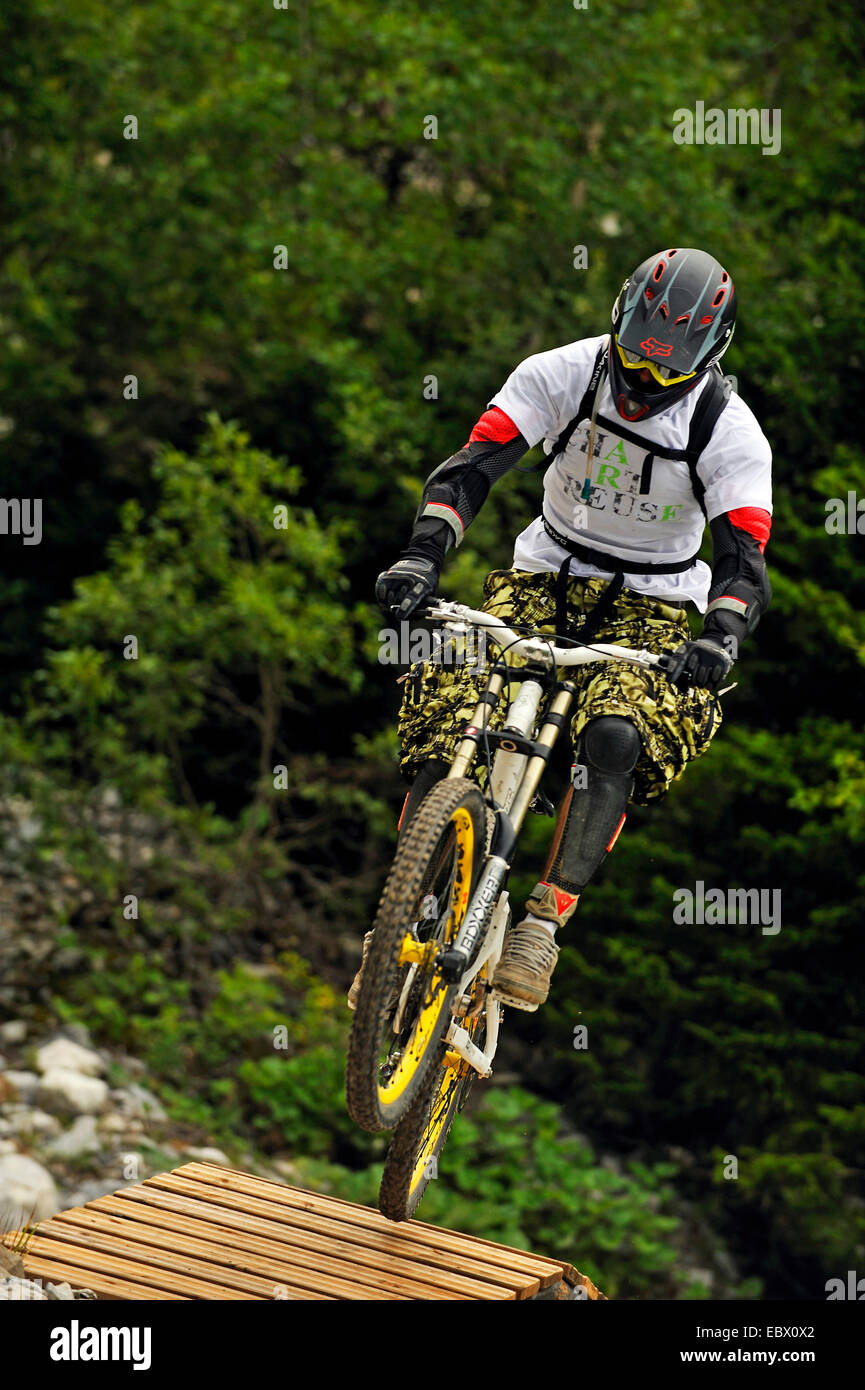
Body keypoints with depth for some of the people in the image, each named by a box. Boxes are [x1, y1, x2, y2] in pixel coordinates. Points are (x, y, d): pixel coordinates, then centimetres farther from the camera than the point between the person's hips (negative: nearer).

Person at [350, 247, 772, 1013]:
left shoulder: (730, 433, -15)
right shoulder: (564, 374, -12)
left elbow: (745, 564, -22)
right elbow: (471, 466, -19)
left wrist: (719, 638, -44)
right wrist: (421, 556, -36)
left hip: (650, 606, -1)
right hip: (543, 581, 2)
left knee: (617, 735, -32)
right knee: (448, 713, -21)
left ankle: (544, 925, -25)